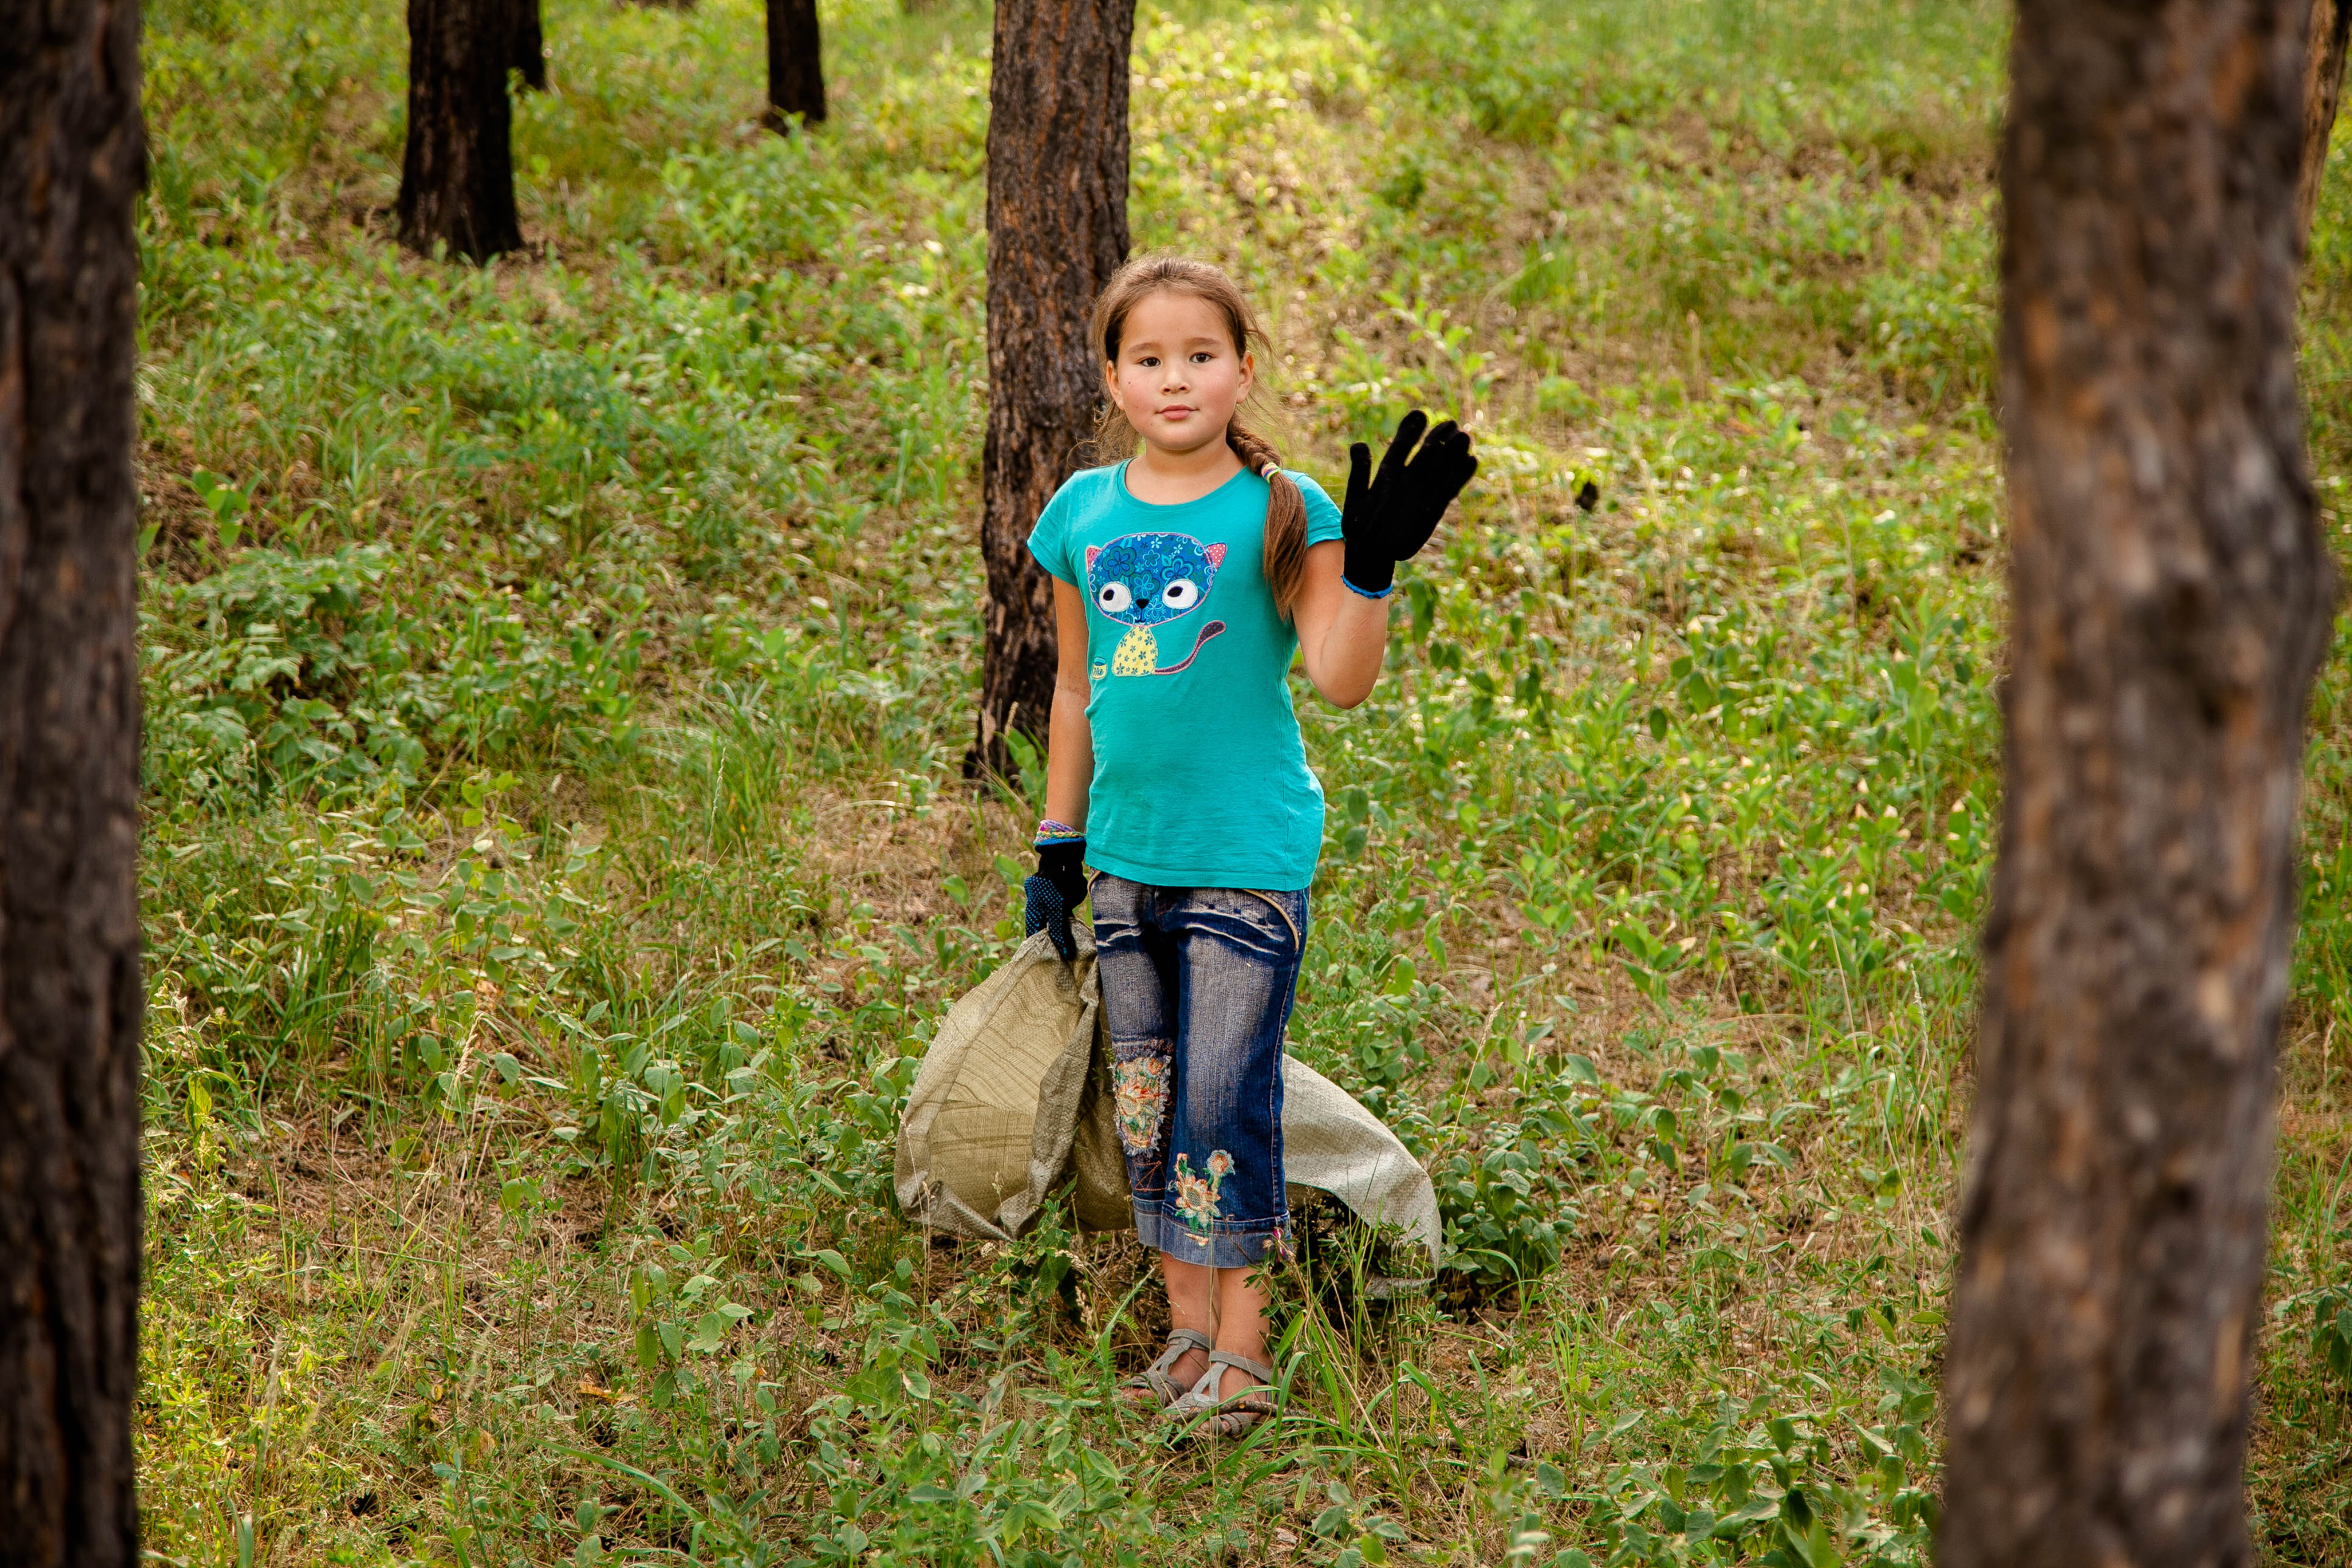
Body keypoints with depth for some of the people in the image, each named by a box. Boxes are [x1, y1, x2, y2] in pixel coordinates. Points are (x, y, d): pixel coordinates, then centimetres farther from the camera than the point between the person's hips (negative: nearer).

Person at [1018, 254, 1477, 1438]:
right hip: (1126, 854, 5)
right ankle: (1187, 1330, 21)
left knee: (1224, 1104, -7)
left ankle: (1242, 1348, 4)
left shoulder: (1281, 510, -5)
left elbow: (1341, 681, -13)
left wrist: (1371, 565, -27)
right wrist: (1058, 842, 17)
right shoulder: (1084, 511, 7)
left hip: (1246, 856, -5)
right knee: (1145, 1105, 10)